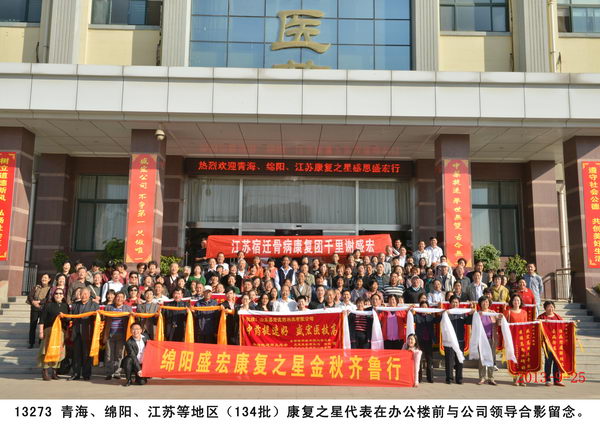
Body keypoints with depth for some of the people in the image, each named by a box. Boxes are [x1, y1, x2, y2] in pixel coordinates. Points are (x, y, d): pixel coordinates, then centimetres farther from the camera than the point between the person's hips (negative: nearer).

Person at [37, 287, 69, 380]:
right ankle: (46, 372, -5)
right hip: (49, 330, -4)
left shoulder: (66, 306, 14)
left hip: (61, 332, 4)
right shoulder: (48, 305, 3)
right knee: (48, 351, -9)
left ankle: (54, 371, 14)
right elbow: (42, 319, -1)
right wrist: (41, 331, -7)